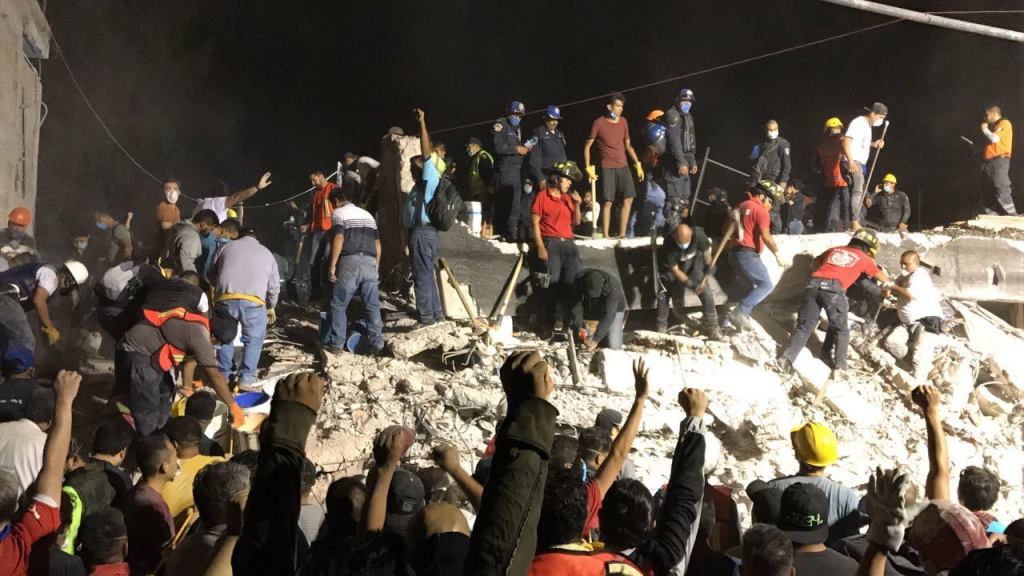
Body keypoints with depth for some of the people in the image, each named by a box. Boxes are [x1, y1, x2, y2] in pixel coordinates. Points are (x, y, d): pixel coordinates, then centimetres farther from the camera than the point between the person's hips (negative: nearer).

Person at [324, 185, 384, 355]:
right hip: (370, 262, 5)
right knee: (372, 305, 5)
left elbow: (339, 239, -8)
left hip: (350, 261, -5)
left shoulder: (339, 213, 7)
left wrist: (332, 265, -8)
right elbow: (377, 243, 20)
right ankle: (377, 343, 0)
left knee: (339, 304, 3)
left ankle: (336, 343, 1)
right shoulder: (367, 214, 25)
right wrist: (376, 267, 25)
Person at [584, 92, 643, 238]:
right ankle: (605, 236, -5)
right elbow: (587, 146, -1)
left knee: (628, 199, -3)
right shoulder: (599, 123, -5)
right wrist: (589, 168, -9)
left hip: (623, 167, 5)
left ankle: (622, 234, 3)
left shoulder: (623, 122, 10)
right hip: (607, 168, -5)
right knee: (607, 202, -8)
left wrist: (638, 164, 12)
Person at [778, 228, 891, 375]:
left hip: (813, 284, 4)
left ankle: (787, 357, -5)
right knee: (841, 329, 12)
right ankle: (840, 365, 8)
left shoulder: (835, 250, 29)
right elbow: (883, 277, 36)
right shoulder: (863, 258, 20)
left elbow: (814, 265, 41)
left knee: (804, 326, 8)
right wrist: (887, 283, 57)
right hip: (833, 289, -4)